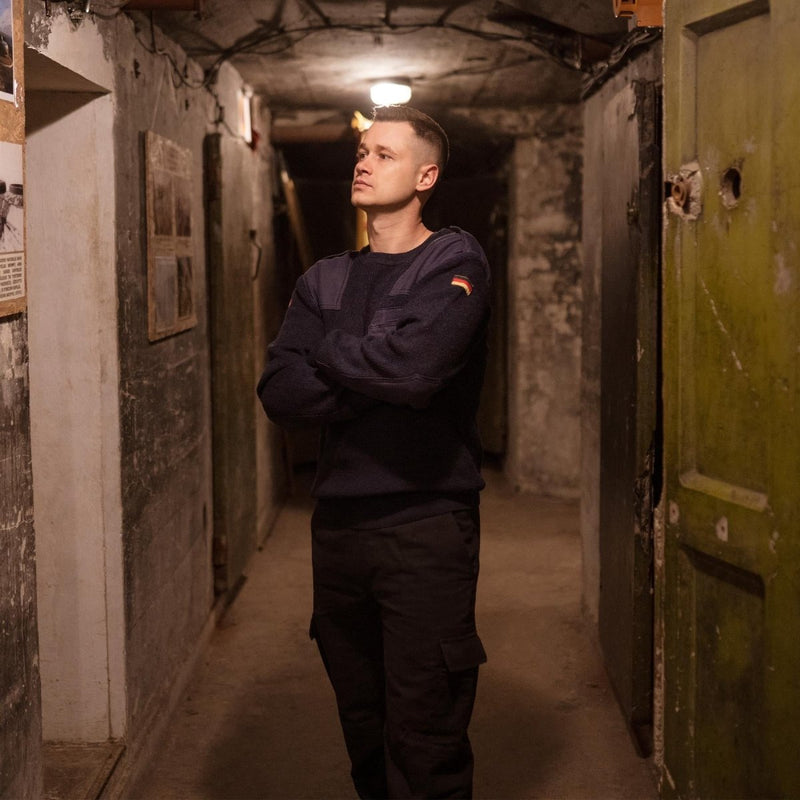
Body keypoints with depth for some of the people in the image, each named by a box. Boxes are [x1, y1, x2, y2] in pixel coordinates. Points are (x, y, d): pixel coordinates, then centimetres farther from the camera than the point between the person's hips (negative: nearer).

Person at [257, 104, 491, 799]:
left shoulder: (454, 261, -3)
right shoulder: (325, 281, 13)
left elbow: (415, 363, -22)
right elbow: (279, 393, -2)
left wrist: (327, 351, -5)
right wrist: (377, 382, -13)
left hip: (426, 525, -5)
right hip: (337, 524, 5)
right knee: (364, 736, 16)